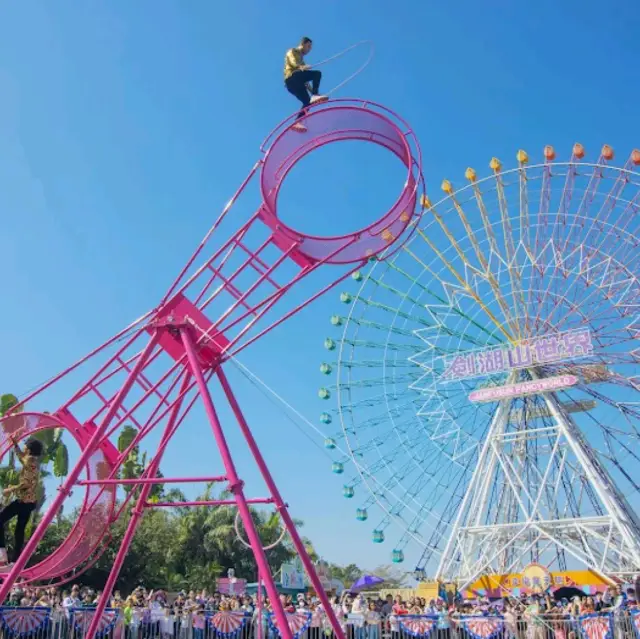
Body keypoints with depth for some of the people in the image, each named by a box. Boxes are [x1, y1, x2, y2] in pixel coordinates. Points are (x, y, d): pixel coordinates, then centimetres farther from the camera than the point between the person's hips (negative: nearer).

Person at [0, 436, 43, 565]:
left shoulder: (30, 460, -15)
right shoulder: (34, 461, 12)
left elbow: (27, 483, -23)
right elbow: (21, 456, 34)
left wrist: (11, 489, -15)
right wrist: (15, 444, 32)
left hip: (24, 500, -9)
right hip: (30, 501, 9)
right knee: (20, 530, 13)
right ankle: (15, 561, 16)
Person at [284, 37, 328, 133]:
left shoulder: (301, 58, 37)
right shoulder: (292, 51, 13)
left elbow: (303, 78, 33)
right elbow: (293, 62, -12)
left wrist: (312, 91, 26)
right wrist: (301, 67, -34)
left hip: (294, 83, 8)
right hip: (292, 77, -8)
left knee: (307, 102, -3)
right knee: (317, 73, -18)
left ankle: (296, 123, -13)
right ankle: (315, 96, -35)